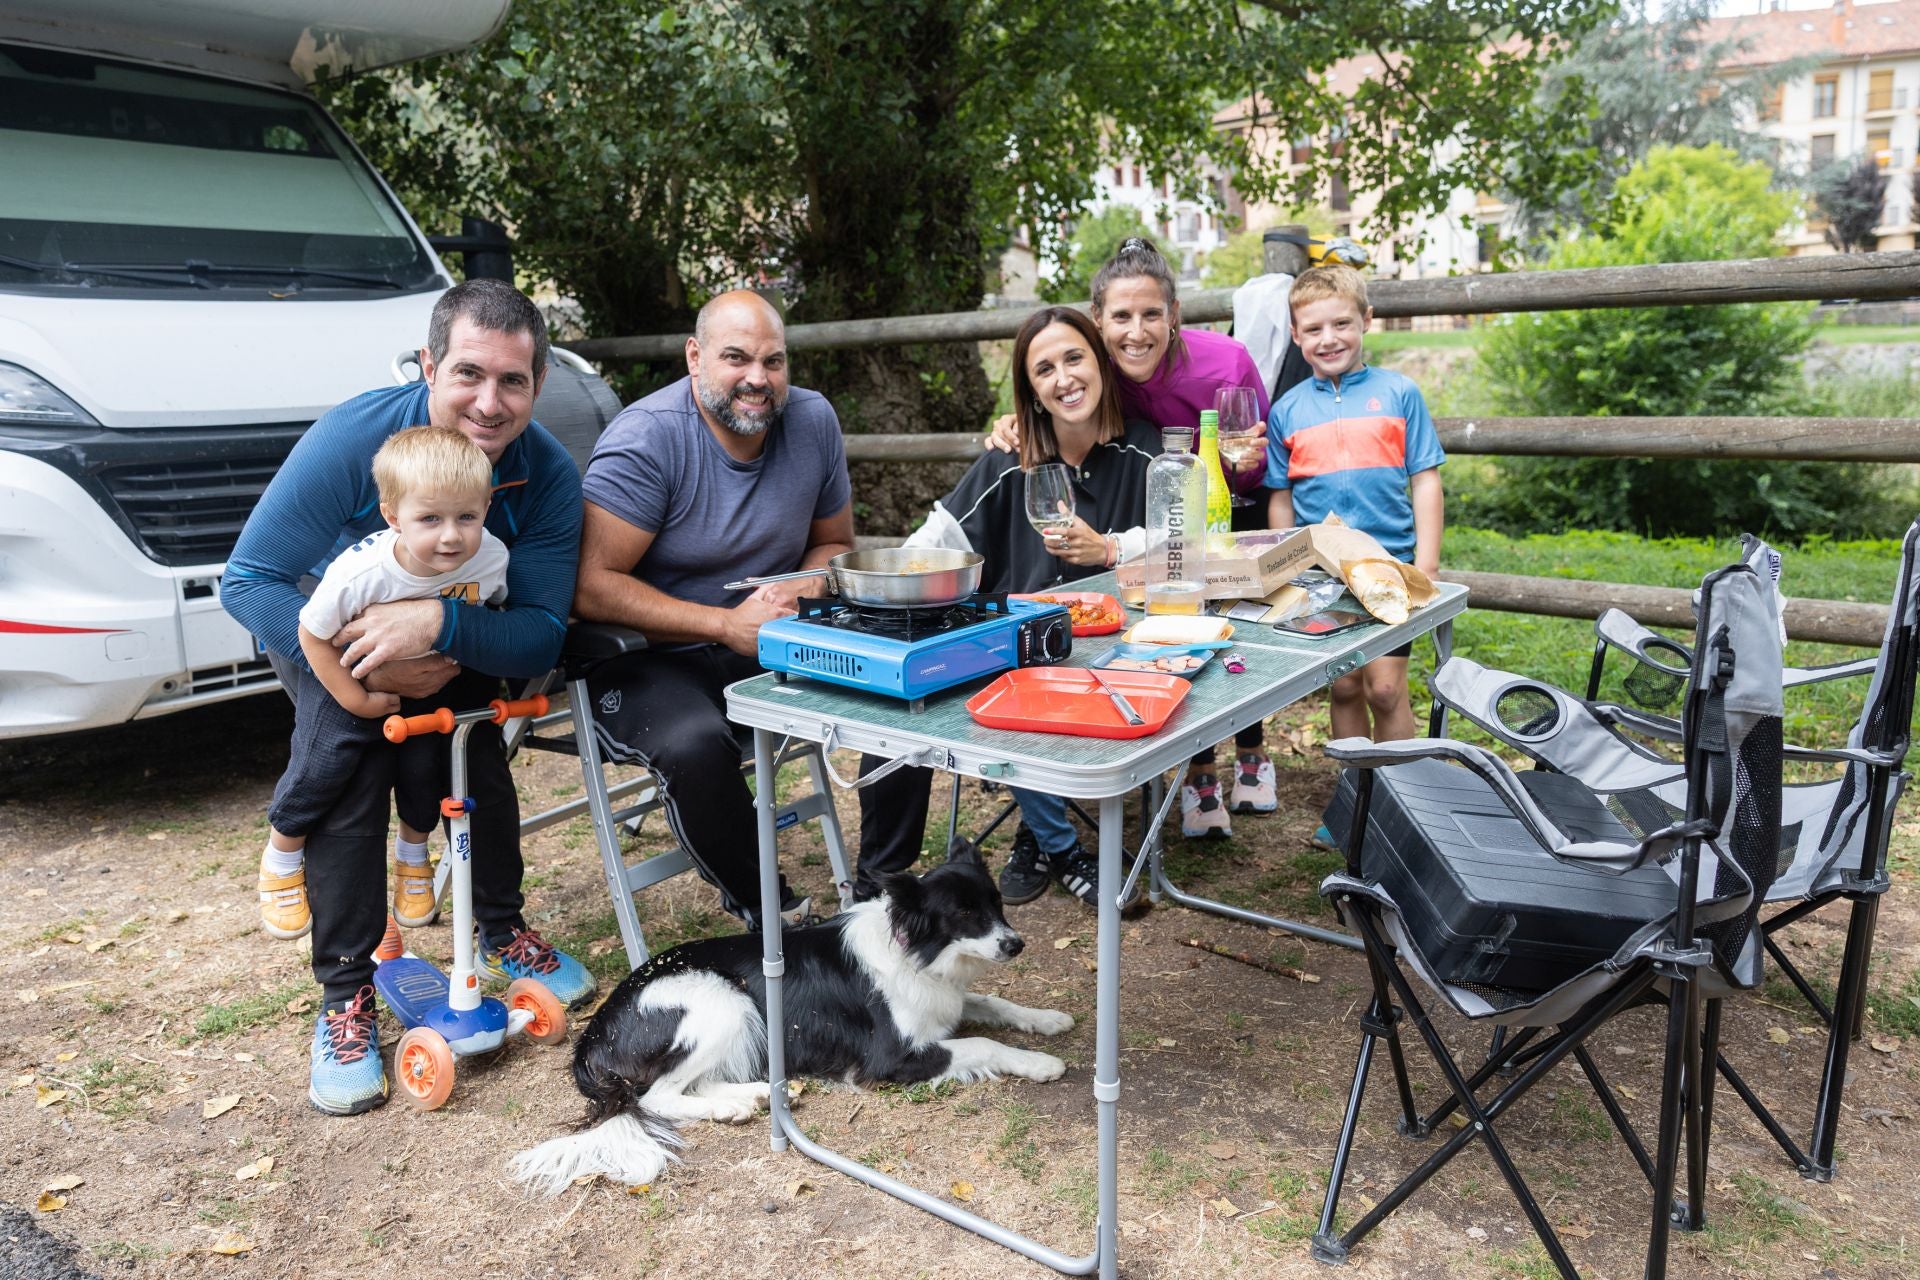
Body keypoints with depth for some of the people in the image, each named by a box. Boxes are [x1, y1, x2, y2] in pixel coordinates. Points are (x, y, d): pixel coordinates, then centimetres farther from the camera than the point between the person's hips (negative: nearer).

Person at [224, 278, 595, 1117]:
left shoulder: (548, 474, -24)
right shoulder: (353, 439, -30)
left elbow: (543, 634, -27)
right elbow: (248, 580, -26)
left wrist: (443, 626, -46)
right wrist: (370, 665, -36)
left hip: (453, 645, 2)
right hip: (325, 631, -2)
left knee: (479, 750, -22)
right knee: (355, 764, -26)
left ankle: (502, 931, 5)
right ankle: (344, 997, -11)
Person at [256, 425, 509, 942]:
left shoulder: (491, 558, -28)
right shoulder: (359, 572, -37)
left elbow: (494, 610, -3)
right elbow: (313, 635, -20)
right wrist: (356, 700, -17)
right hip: (352, 685, -3)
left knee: (426, 769, 9)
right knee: (321, 767, -3)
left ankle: (413, 854, 41)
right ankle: (281, 855, 29)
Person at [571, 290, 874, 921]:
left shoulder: (813, 420, -1)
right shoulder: (646, 438, -18)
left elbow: (834, 543, 13)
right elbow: (591, 586, -22)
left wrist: (807, 590, -11)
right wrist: (727, 625, -25)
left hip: (776, 653, 5)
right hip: (654, 661, -5)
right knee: (696, 745, -36)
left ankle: (883, 876, 3)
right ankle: (766, 907, -10)